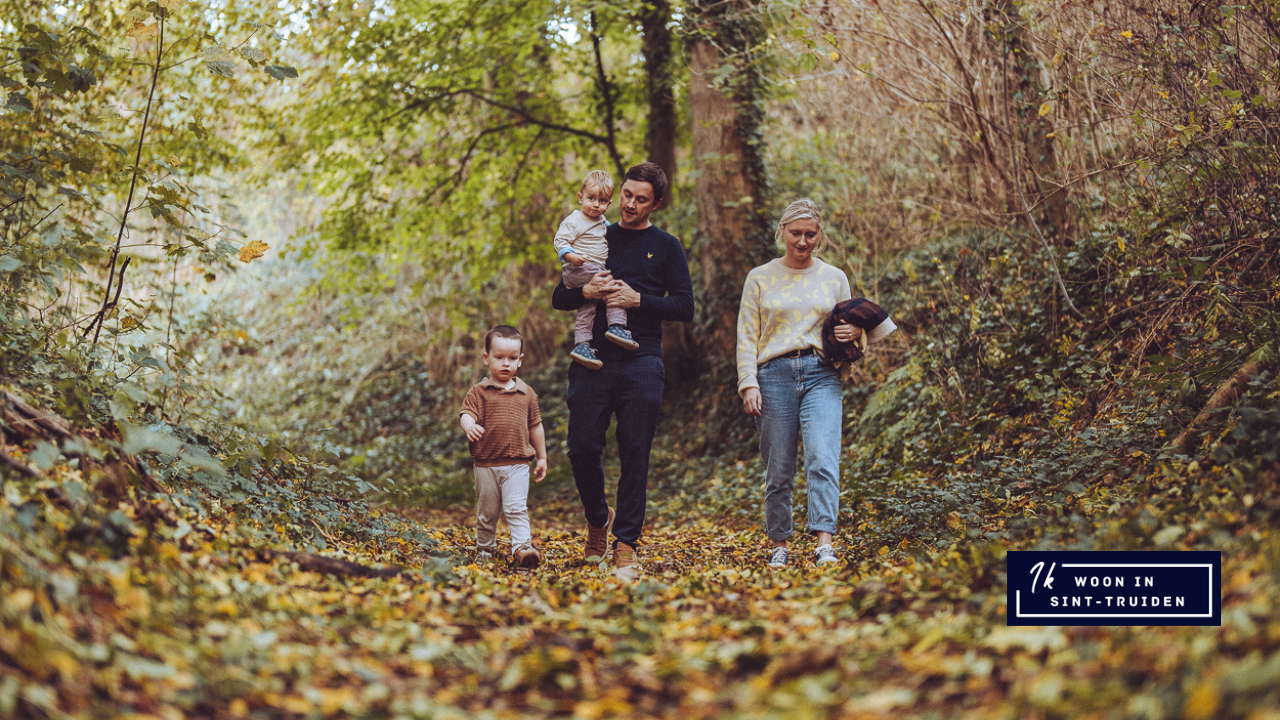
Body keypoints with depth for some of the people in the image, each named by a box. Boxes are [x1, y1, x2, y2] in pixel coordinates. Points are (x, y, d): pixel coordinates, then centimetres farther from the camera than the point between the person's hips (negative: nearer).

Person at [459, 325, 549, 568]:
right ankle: (485, 548, 27)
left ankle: (521, 548, -17)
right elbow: (466, 414, -12)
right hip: (486, 464, 0)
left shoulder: (526, 393, 8)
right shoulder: (478, 391, 1)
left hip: (517, 464, 0)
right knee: (487, 512, 11)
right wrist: (469, 427, -37)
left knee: (516, 508, -13)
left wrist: (542, 457, 17)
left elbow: (536, 426, 15)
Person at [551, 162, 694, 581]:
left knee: (635, 456, -3)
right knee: (582, 449, -4)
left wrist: (638, 299, -11)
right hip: (592, 360, 2)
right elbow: (559, 299, 14)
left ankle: (626, 545, 2)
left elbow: (684, 308, 2)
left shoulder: (666, 247, 10)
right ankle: (599, 519, 22)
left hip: (641, 362, -2)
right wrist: (586, 292, -7)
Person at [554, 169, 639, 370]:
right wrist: (570, 255, -26)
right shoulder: (575, 221, -9)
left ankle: (582, 344, 4)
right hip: (580, 270, -9)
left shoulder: (601, 221, 18)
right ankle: (616, 327, -21)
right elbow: (560, 240, -13)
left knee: (587, 307, 5)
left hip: (594, 272, 9)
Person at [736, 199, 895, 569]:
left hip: (821, 375, 0)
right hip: (775, 375, 0)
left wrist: (854, 333, -2)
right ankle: (779, 544, 15)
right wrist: (748, 384, -5)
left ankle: (825, 543, -24)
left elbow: (847, 328, 23)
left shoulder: (834, 278, 14)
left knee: (823, 459, -18)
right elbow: (747, 337, 7)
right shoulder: (759, 278, 10)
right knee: (778, 470, 2)